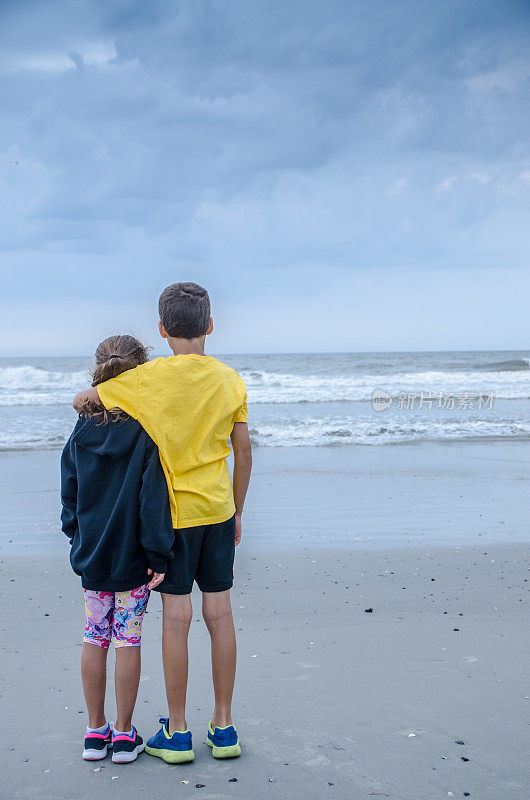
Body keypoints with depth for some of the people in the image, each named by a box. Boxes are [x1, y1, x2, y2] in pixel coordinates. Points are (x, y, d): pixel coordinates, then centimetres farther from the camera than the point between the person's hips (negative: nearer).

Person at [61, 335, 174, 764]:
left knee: (95, 639, 13)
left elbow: (69, 495, 6)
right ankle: (124, 735, 14)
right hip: (132, 559, -4)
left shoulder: (82, 432, 0)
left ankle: (96, 731, 22)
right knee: (128, 640, 4)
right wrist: (158, 556, -12)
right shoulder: (147, 432, -14)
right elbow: (153, 499, -16)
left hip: (91, 555, 4)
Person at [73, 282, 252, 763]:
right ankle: (224, 728, 16)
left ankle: (177, 733, 11)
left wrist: (92, 398, 22)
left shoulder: (150, 378, -11)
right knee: (220, 613, 8)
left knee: (176, 616, 2)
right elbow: (244, 456, 5)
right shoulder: (231, 381, 0)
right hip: (218, 510, 4)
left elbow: (82, 400, -1)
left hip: (171, 512, -3)